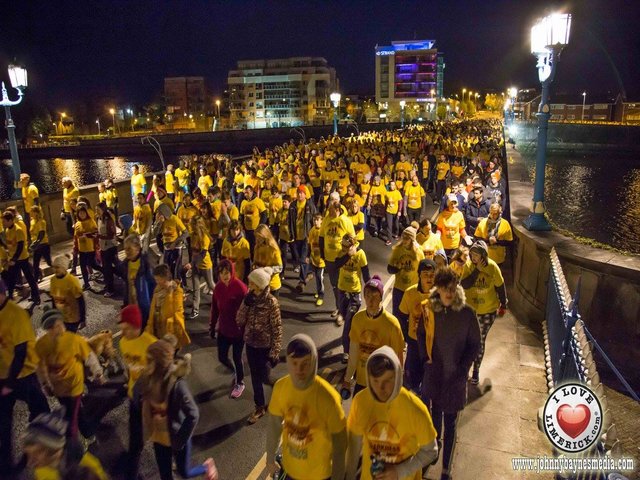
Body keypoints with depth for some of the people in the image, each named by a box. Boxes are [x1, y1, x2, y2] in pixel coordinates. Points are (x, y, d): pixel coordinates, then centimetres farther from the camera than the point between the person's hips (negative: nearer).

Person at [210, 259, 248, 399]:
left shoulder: (240, 287, -21)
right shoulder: (218, 287, -4)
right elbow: (215, 309, 5)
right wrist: (212, 327, 10)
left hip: (238, 330, -5)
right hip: (223, 329, 5)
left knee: (237, 358, 10)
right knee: (222, 357, 14)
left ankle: (240, 383, 36)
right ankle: (235, 372, 46)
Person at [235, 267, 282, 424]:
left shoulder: (271, 302, -21)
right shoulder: (250, 298, -5)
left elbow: (277, 329, -16)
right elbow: (239, 320, -6)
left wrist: (275, 352, -15)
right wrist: (246, 303, -21)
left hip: (265, 346, -5)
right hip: (250, 343, 5)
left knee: (263, 377, 7)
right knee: (255, 377, 15)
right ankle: (260, 407, 34)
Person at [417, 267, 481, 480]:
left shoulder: (466, 313, -16)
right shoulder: (428, 309, -9)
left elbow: (475, 344, -5)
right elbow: (421, 334, 7)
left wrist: (462, 368, -9)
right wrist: (425, 357, -1)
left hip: (455, 376, -2)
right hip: (433, 372, 2)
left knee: (450, 424, 9)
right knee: (433, 416, 20)